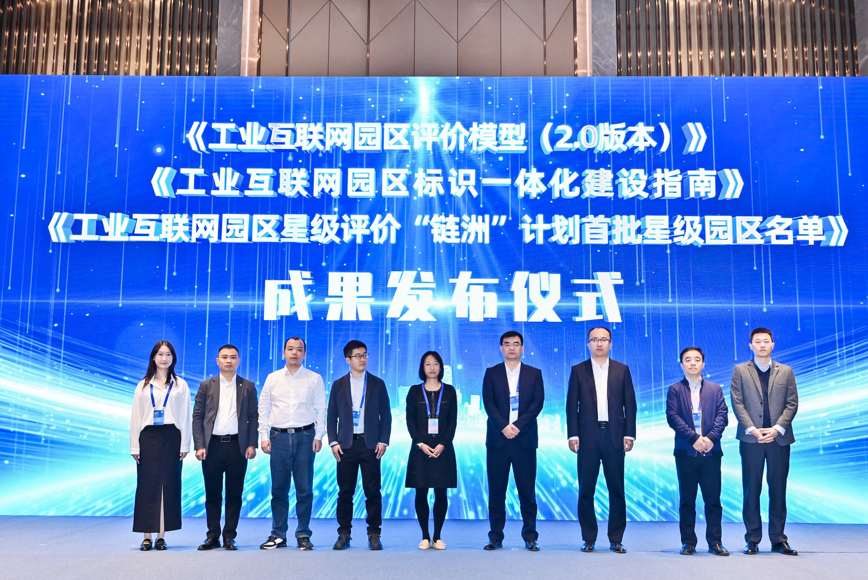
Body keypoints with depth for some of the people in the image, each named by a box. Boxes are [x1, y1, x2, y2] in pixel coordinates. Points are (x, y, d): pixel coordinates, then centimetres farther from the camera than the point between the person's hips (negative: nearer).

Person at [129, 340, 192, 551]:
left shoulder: (180, 385, 9)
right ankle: (147, 536, 4)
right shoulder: (143, 385, 11)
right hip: (148, 438, 1)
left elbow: (186, 416, 5)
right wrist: (135, 446, 1)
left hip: (171, 437, -1)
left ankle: (161, 536, 6)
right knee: (147, 486, -1)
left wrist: (184, 445, -3)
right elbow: (135, 417, 9)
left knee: (169, 485, 0)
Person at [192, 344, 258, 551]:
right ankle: (213, 536, 16)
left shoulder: (248, 386, 9)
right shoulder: (206, 386, 10)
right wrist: (199, 446, -4)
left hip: (237, 446, 0)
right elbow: (197, 417, 6)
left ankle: (229, 536, 12)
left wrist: (252, 444, -4)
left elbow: (253, 417, 6)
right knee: (212, 494, 6)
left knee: (234, 494, 3)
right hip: (212, 446, 1)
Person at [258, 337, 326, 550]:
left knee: (304, 488, 1)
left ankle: (303, 535, 10)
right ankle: (278, 535, 15)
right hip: (278, 436, 1)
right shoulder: (272, 378, 10)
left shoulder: (314, 379, 5)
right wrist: (264, 437, 2)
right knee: (279, 488, 5)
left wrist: (318, 436, -5)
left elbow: (321, 409, 3)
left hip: (305, 436, -1)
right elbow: (263, 409, 10)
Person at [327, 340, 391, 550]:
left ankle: (374, 535, 9)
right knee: (345, 492, 4)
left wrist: (383, 441, -3)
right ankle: (344, 534, 13)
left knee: (373, 491, 1)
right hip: (346, 445, 1)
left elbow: (386, 415, 6)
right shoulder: (338, 385, 8)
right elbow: (332, 416, 8)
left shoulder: (377, 383, 7)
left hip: (370, 444, -1)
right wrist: (333, 442, -2)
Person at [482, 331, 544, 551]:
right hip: (498, 439, 0)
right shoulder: (491, 373, 9)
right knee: (496, 490, 3)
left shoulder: (534, 374, 10)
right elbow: (488, 403, -1)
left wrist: (518, 426, -12)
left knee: (527, 490, 1)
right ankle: (495, 537, 10)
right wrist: (503, 427, -14)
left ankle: (530, 537, 10)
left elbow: (538, 402, -1)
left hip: (525, 438, 0)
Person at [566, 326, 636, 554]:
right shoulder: (578, 370, 7)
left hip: (614, 436, 0)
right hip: (588, 436, 0)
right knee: (586, 490, 3)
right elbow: (571, 405, 4)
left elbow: (630, 404, 6)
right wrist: (572, 435, -4)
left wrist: (629, 434, -1)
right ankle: (588, 539, 14)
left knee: (617, 490, 3)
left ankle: (616, 540, 13)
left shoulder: (622, 370, 9)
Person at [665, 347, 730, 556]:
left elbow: (722, 415, 3)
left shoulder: (715, 389, 13)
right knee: (687, 500, 4)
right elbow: (673, 417, -4)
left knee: (713, 499, 3)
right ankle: (688, 542, 11)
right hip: (685, 452, -1)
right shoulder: (675, 390, 7)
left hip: (711, 452, 1)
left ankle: (715, 542, 12)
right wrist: (694, 438, -15)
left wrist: (711, 437, -13)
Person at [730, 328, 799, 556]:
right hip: (751, 439, -1)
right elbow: (737, 403, 0)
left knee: (778, 489, 5)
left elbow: (792, 403, 5)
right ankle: (752, 539, 8)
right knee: (751, 490, 1)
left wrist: (776, 429, -8)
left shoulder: (786, 371, 12)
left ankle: (778, 539, 13)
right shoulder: (740, 370, 7)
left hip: (779, 438, 1)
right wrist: (752, 430, -11)